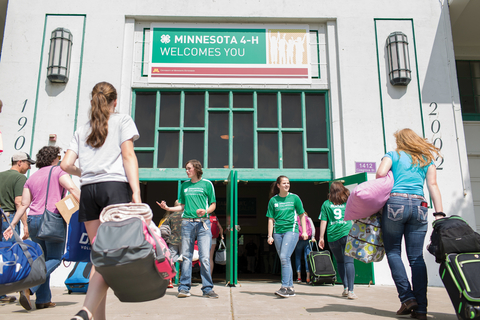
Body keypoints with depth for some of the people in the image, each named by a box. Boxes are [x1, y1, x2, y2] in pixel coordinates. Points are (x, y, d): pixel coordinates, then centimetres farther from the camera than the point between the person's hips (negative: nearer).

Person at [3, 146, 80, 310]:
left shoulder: (32, 178, 18)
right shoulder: (58, 171, 1)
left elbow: (24, 204, 11)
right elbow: (72, 188, -16)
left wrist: (12, 224, 13)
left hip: (33, 220, 6)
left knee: (42, 259, 14)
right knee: (54, 259, 3)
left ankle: (43, 299, 14)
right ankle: (28, 288, -15)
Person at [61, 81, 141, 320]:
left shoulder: (82, 130, 21)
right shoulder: (122, 121, 11)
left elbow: (66, 165, 12)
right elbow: (128, 155, -3)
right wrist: (136, 191, -10)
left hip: (88, 190, 5)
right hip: (114, 186, -4)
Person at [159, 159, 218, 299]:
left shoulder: (207, 184, 7)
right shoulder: (184, 185, 17)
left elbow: (213, 205, 7)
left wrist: (205, 211, -12)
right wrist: (167, 208, 7)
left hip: (203, 223, -3)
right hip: (187, 223, 3)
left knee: (205, 257, -7)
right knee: (186, 256, 3)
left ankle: (207, 289, 0)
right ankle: (184, 288, 9)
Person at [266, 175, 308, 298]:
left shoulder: (294, 198, 4)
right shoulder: (273, 200, 6)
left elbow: (302, 215, 10)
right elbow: (271, 219, 8)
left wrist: (304, 231, 2)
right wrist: (270, 236, 2)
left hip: (291, 230, -3)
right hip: (278, 232, 3)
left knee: (284, 257, -18)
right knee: (284, 260, 7)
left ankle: (285, 287, -14)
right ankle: (290, 288, 16)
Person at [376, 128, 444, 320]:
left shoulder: (393, 155, 11)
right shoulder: (427, 158, 19)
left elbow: (380, 174, -7)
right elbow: (433, 185, 9)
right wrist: (439, 213, 4)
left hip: (396, 203, -3)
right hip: (419, 206, 3)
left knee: (393, 252, 8)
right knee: (416, 257, 3)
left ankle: (407, 297, -3)